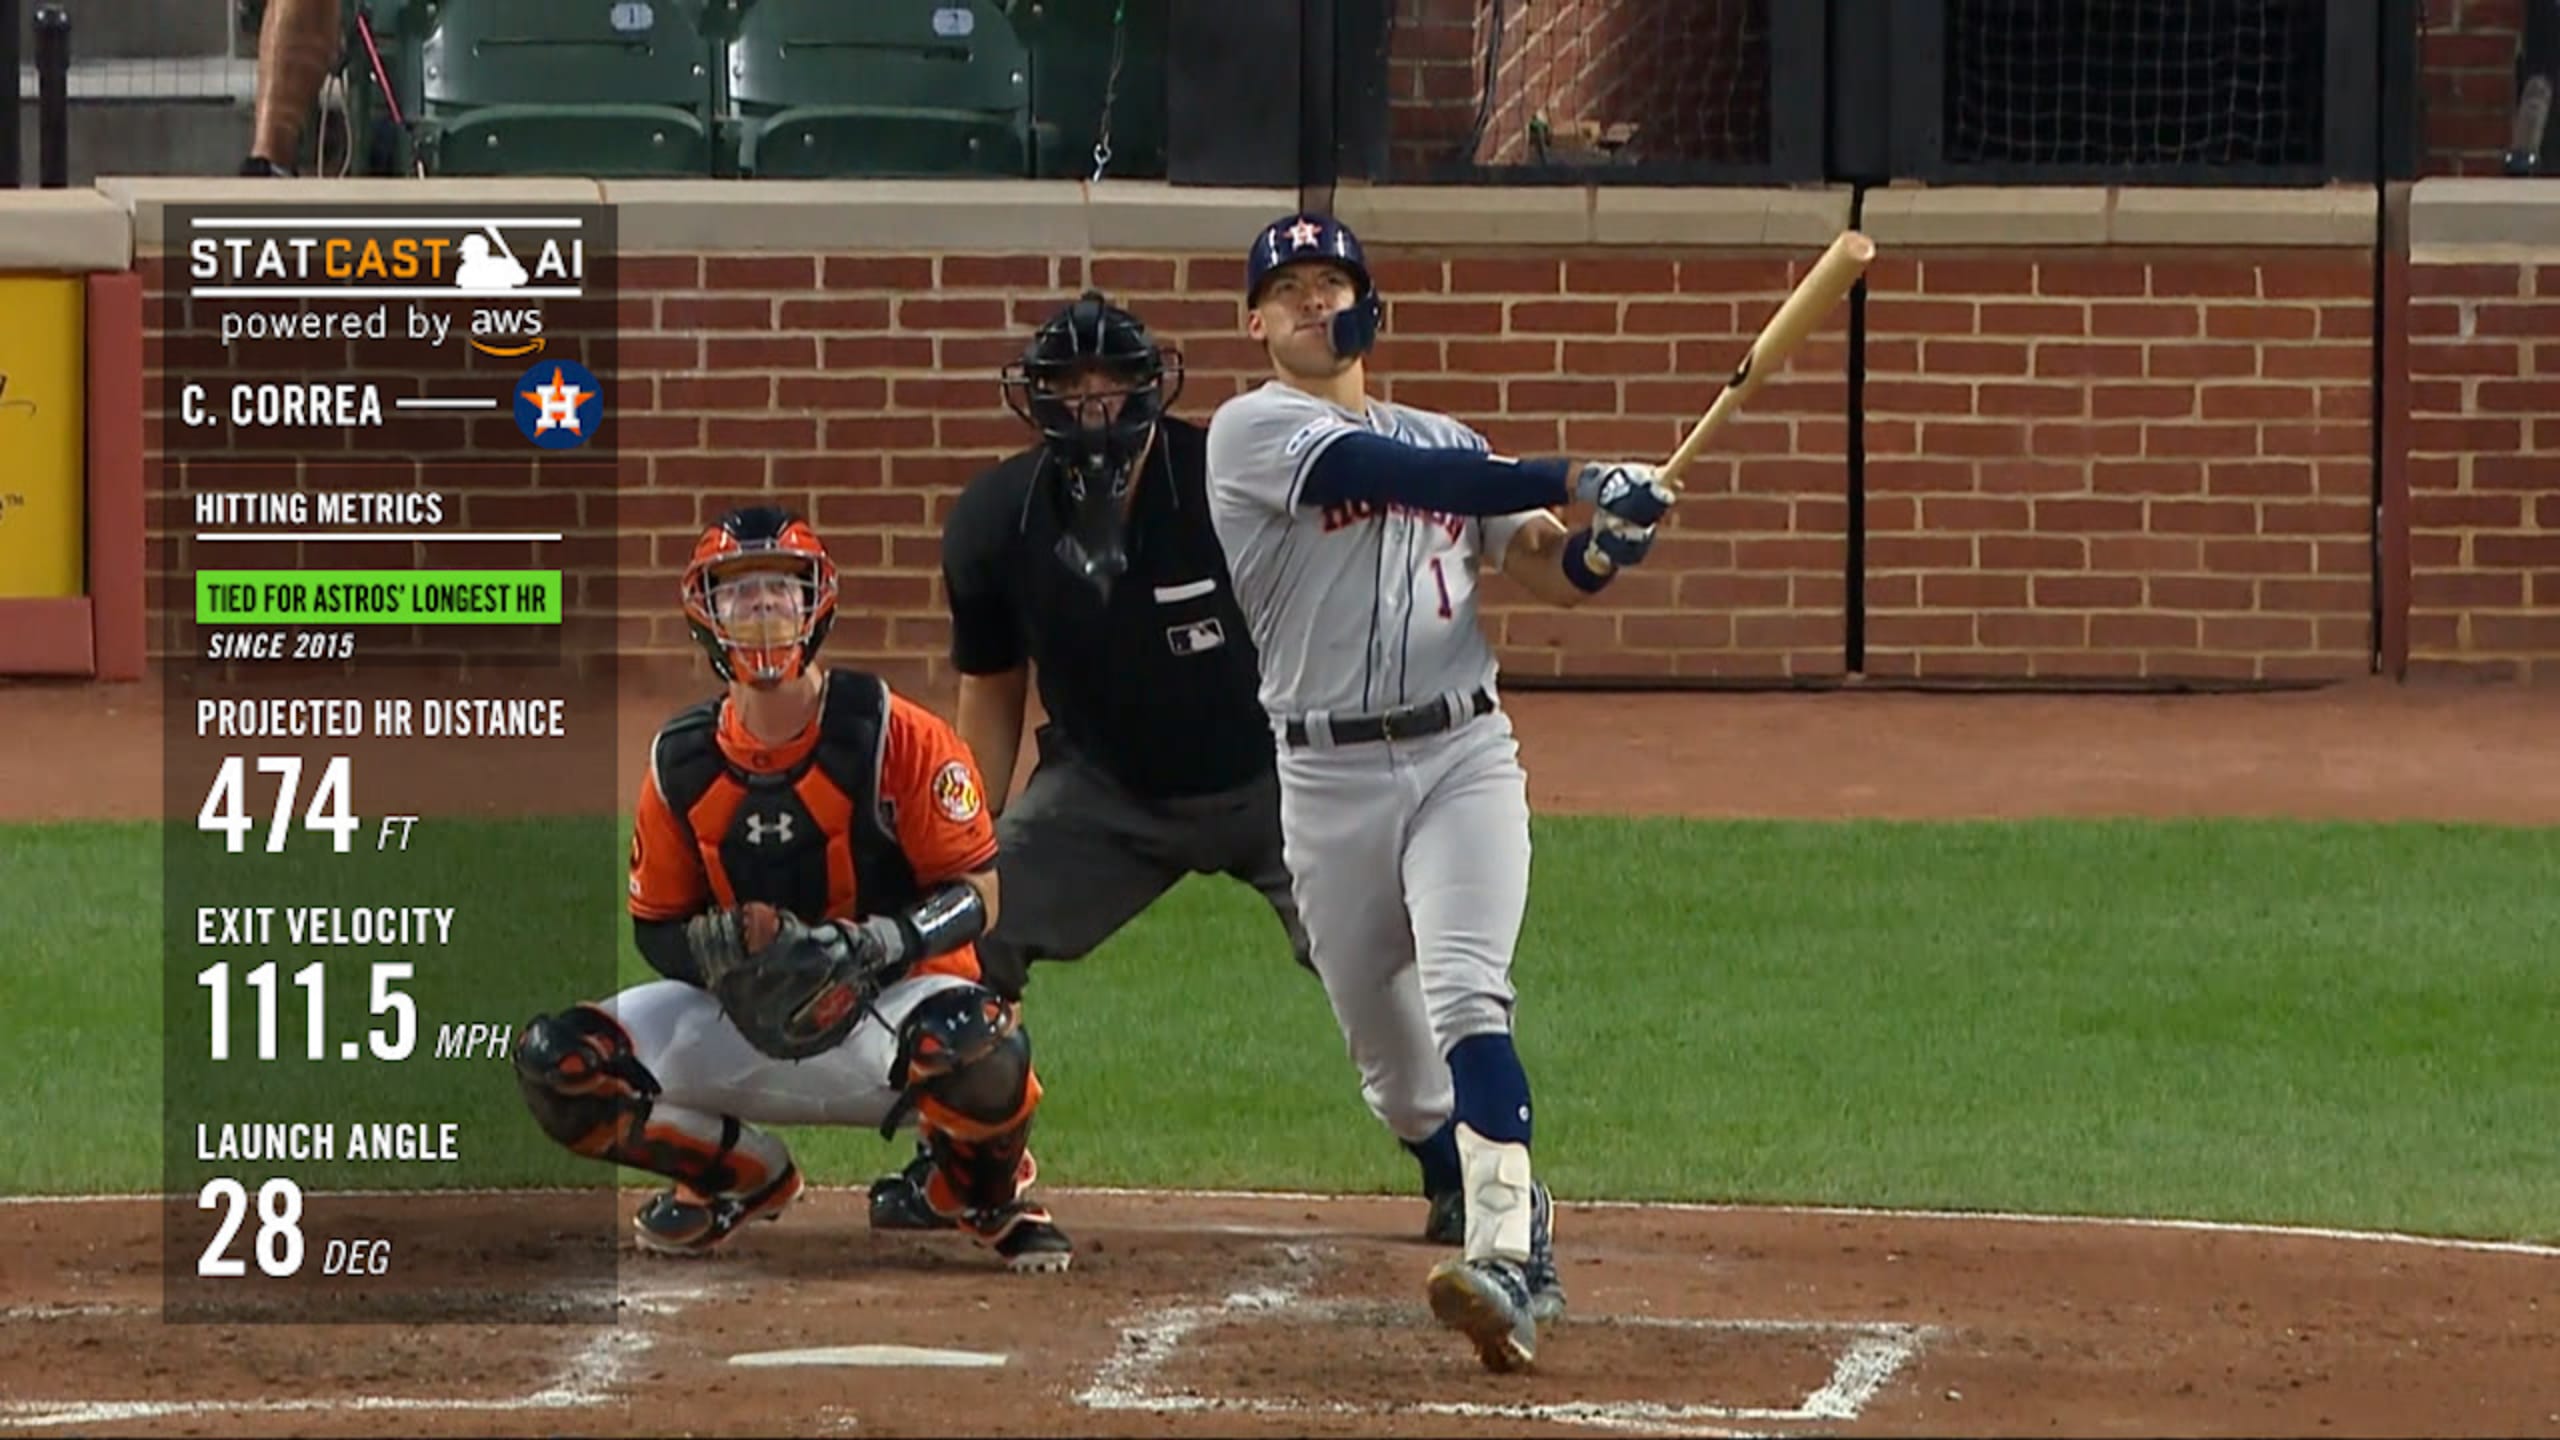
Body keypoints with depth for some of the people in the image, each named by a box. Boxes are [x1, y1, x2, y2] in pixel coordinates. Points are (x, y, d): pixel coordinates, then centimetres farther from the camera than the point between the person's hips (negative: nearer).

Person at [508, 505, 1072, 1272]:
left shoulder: (894, 735, -12)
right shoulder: (681, 762, -1)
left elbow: (976, 892, -10)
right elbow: (656, 924, 8)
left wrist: (874, 947, -28)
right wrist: (716, 953, -16)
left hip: (887, 1010, -4)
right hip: (744, 1022, 4)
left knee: (974, 1039, -41)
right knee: (557, 1065, -16)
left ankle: (989, 1196, -2)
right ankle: (744, 1175, 12)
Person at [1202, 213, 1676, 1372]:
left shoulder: (1445, 440, 16)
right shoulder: (1253, 430, -1)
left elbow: (1550, 576, 16)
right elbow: (1394, 478, -18)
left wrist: (1604, 545, -9)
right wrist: (1577, 480, -24)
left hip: (1464, 759, 1)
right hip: (1328, 780, -1)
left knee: (1466, 996, -22)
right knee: (1395, 1071, 7)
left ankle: (1502, 1261, -35)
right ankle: (1517, 1218, 34)